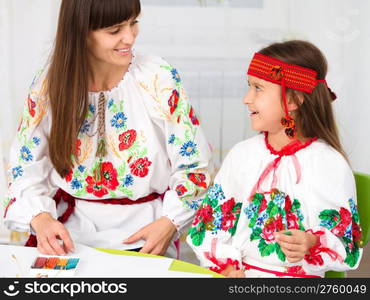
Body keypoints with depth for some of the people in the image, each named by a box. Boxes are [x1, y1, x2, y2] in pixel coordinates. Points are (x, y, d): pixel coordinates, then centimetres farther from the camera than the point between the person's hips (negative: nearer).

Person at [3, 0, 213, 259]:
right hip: (70, 231, 2)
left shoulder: (160, 79, -8)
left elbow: (193, 165, -2)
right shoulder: (50, 84, -2)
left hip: (142, 235, -1)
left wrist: (170, 222, -16)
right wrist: (40, 217, -17)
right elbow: (27, 165, 3)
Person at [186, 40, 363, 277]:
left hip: (299, 277, -1)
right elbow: (208, 221, 10)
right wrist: (226, 265, -4)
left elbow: (349, 250, -2)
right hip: (237, 274, 2)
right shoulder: (242, 154, 7)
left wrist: (313, 244, -21)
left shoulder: (331, 166, -5)